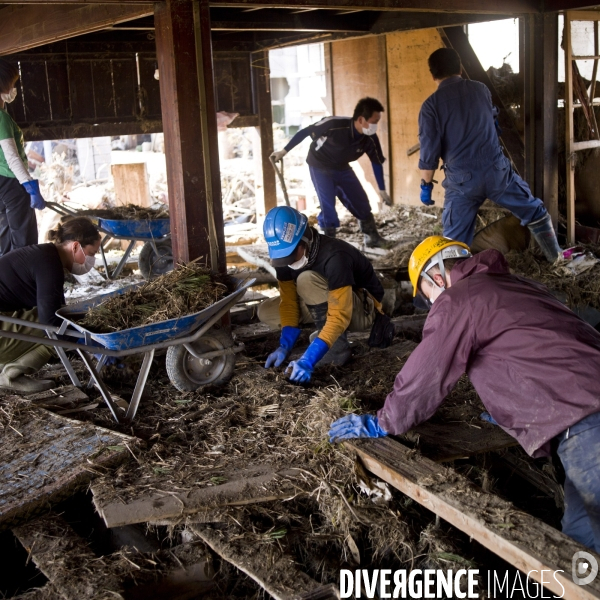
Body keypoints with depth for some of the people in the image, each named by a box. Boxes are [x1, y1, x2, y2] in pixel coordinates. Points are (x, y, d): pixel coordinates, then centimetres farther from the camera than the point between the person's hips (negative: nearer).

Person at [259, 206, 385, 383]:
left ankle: (338, 346, -19)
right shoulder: (284, 254, -13)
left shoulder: (333, 257, -34)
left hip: (363, 308, -7)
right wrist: (284, 347, -23)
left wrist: (307, 361, -45)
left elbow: (339, 316, -38)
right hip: (328, 302, 7)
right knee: (266, 312, -7)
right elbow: (289, 301, -9)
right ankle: (325, 334, 3)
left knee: (307, 280, -33)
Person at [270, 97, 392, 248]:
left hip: (342, 168, 5)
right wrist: (284, 151, -17)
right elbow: (304, 132, -23)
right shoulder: (334, 124, -35)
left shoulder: (370, 139, -20)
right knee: (328, 205, -14)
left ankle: (373, 237, 23)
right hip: (320, 166, -5)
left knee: (361, 201, 5)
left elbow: (377, 163, -3)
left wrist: (382, 190, 3)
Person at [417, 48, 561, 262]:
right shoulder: (480, 89, 6)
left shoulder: (431, 105, -5)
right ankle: (557, 257, 32)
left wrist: (426, 184, 5)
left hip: (462, 180, -3)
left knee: (455, 241, 6)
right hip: (497, 170, 3)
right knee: (535, 212, 24)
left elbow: (429, 151, -8)